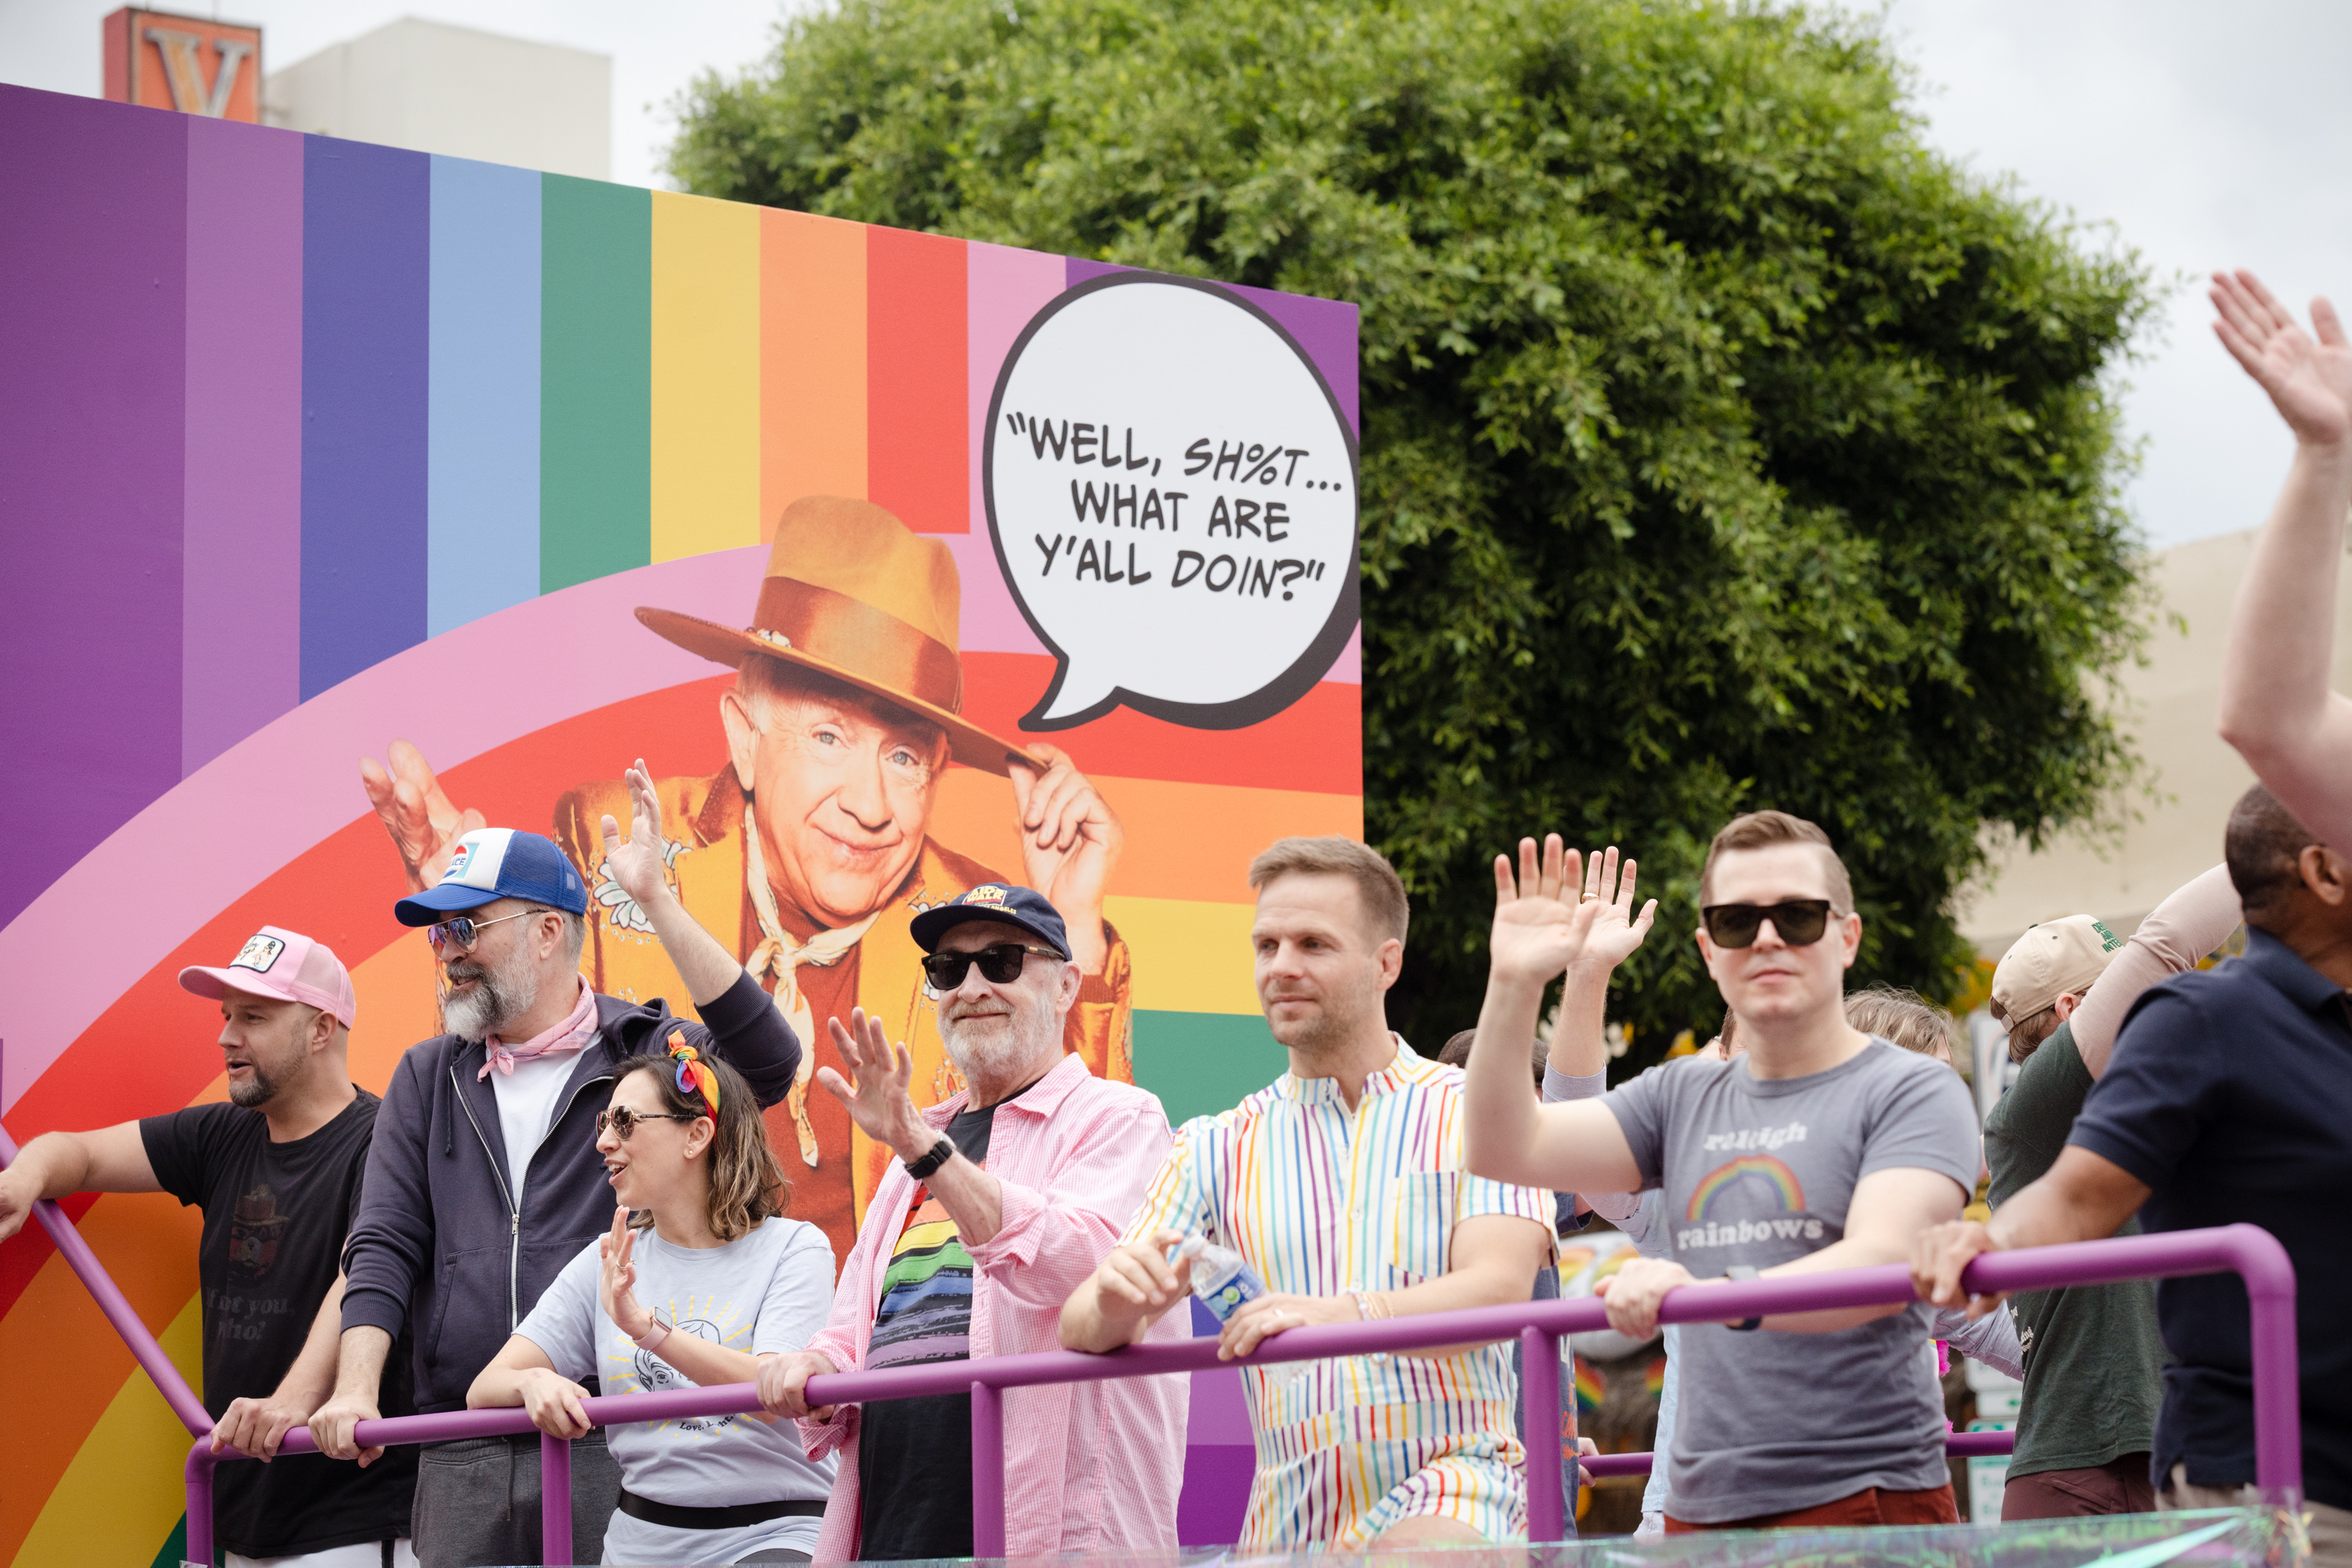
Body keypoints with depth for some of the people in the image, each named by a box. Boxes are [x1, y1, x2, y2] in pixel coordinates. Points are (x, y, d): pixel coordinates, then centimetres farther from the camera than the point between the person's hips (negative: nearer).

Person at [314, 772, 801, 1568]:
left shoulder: (647, 1053, 4)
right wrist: (354, 1388, -4)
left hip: (610, 1451, -4)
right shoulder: (427, 1080, 18)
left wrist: (653, 898, -19)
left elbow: (766, 1061, -17)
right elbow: (384, 1248, 12)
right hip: (461, 1464, 4)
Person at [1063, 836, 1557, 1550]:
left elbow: (1500, 1288, -11)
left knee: (1414, 1552, -35)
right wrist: (1116, 1307, -19)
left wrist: (1342, 1314, -29)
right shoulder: (1217, 1149, 14)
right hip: (1289, 1514, 4)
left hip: (1453, 1481, -4)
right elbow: (1081, 1327, 7)